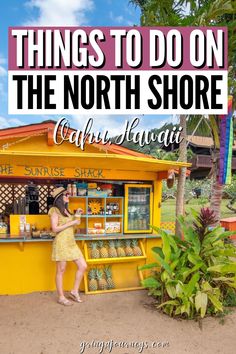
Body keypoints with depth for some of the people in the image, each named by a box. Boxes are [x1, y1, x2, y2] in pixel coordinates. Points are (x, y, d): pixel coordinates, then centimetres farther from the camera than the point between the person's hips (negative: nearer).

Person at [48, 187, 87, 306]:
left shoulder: (66, 210, 15)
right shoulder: (55, 211, -8)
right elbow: (55, 229, -15)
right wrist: (71, 223, -14)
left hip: (72, 242, 8)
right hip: (61, 243, -8)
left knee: (83, 266, 5)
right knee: (61, 270, 3)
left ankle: (74, 291, 19)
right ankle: (61, 297, 18)